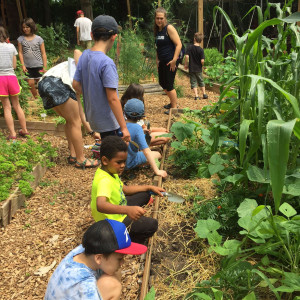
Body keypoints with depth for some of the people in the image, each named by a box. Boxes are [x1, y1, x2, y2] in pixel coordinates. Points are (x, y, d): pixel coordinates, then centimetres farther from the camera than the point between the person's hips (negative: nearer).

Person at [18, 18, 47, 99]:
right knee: (31, 84, 1)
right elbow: (20, 52, 4)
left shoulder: (39, 39, 0)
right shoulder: (20, 39, 4)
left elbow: (43, 53, 1)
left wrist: (45, 66, -4)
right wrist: (23, 65, -5)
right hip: (27, 67, 2)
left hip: (38, 66, -2)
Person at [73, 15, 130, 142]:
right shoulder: (106, 63, -24)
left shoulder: (84, 55, -1)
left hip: (93, 116, 8)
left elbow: (76, 85, 6)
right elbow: (112, 98, -24)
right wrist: (124, 127, -19)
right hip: (109, 121, -7)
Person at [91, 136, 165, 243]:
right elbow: (100, 205, -53)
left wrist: (149, 187, 6)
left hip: (119, 209, 10)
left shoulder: (110, 171, -3)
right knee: (152, 224, -17)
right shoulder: (104, 181, -34)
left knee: (145, 194, 15)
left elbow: (125, 189, 11)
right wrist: (128, 210, -64)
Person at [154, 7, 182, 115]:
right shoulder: (157, 30, 10)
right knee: (162, 83, 17)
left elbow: (179, 44, -17)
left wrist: (174, 60, -21)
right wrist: (157, 60, 14)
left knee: (169, 85, -5)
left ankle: (174, 107, 10)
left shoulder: (169, 28, -12)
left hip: (170, 62, -8)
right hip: (162, 62, 8)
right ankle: (172, 102, 35)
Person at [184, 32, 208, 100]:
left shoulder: (189, 48, -7)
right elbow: (202, 61, -13)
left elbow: (187, 56, -15)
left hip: (191, 68, 0)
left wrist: (185, 64, -1)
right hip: (198, 69, 0)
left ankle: (196, 96, 0)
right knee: (201, 81, 16)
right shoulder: (201, 50, -9)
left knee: (193, 82, 6)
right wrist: (202, 65, 8)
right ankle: (204, 94, 25)